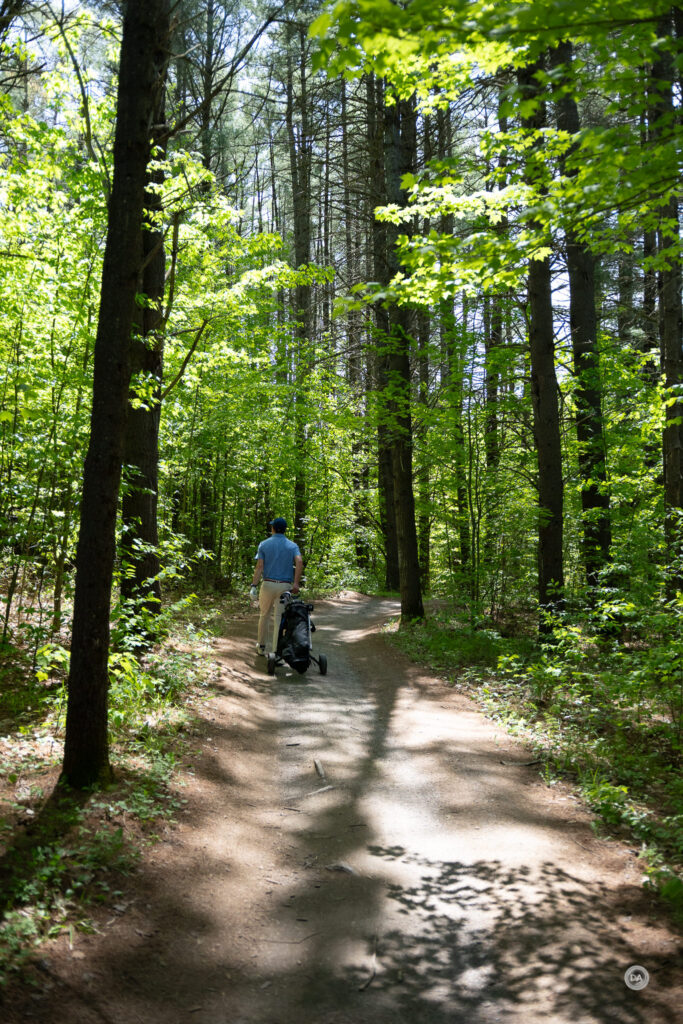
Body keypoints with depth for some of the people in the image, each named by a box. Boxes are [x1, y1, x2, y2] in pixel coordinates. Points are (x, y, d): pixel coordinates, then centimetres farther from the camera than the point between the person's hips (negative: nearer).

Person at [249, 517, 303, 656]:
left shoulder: (264, 544, 4)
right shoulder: (292, 546, 5)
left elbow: (259, 567, -4)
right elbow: (299, 562, -13)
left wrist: (254, 586, -3)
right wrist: (296, 583, -15)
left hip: (268, 584, 0)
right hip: (285, 586, 0)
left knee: (264, 615, 17)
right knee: (279, 618, 0)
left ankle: (261, 647, 28)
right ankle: (275, 652, -4)